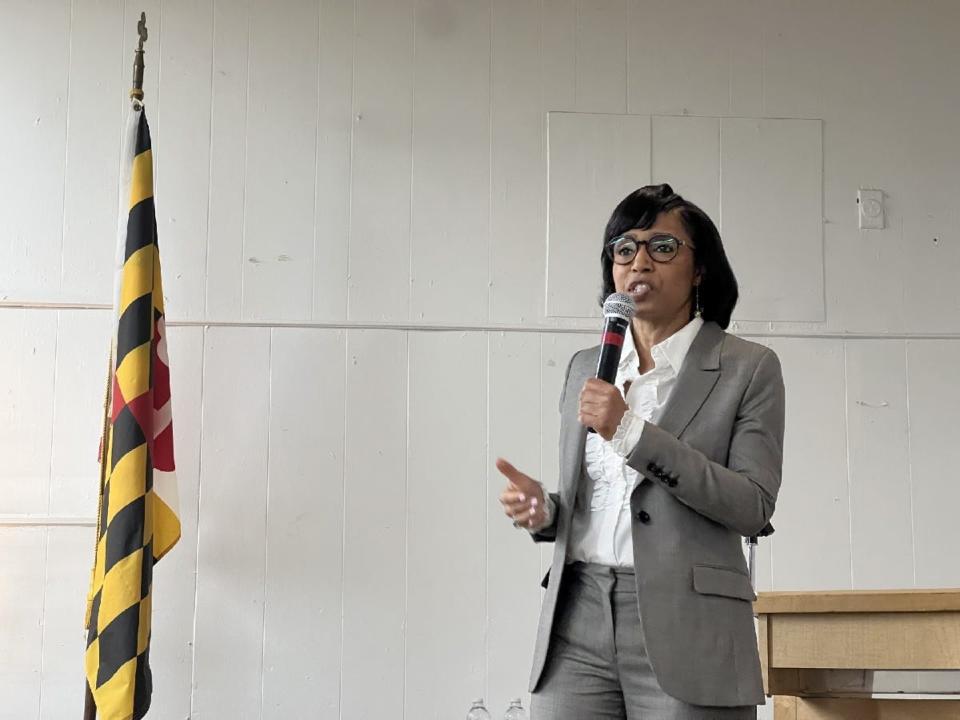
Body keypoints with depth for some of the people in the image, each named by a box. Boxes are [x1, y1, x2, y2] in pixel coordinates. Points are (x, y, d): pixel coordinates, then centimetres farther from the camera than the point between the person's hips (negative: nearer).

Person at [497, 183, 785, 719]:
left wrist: (633, 433, -15)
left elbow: (754, 506, -9)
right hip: (578, 622, 4)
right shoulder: (586, 368, 15)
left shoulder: (749, 368, 1)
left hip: (682, 629, -3)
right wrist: (544, 510, -1)